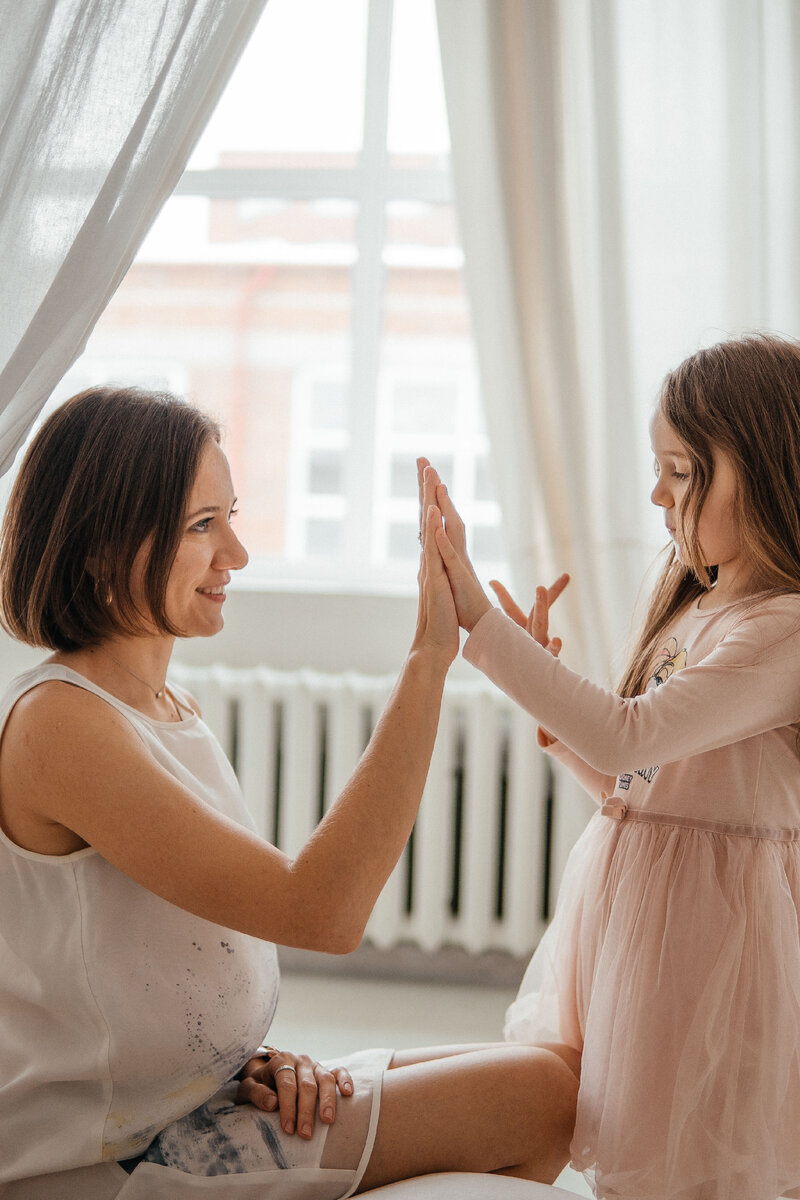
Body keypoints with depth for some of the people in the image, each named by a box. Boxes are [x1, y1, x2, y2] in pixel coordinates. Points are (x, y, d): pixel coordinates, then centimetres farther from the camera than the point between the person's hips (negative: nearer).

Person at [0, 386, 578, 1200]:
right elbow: (319, 912, -30)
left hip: (198, 1099, 9)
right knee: (539, 1097, -8)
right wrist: (429, 654, -30)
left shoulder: (170, 705, 7)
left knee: (543, 1079, 6)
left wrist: (251, 1056, -3)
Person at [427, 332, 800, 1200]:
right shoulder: (690, 613, 9)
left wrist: (479, 617, -31)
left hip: (705, 929, -8)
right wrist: (550, 697, 0)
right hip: (626, 896, 8)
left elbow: (626, 740, -31)